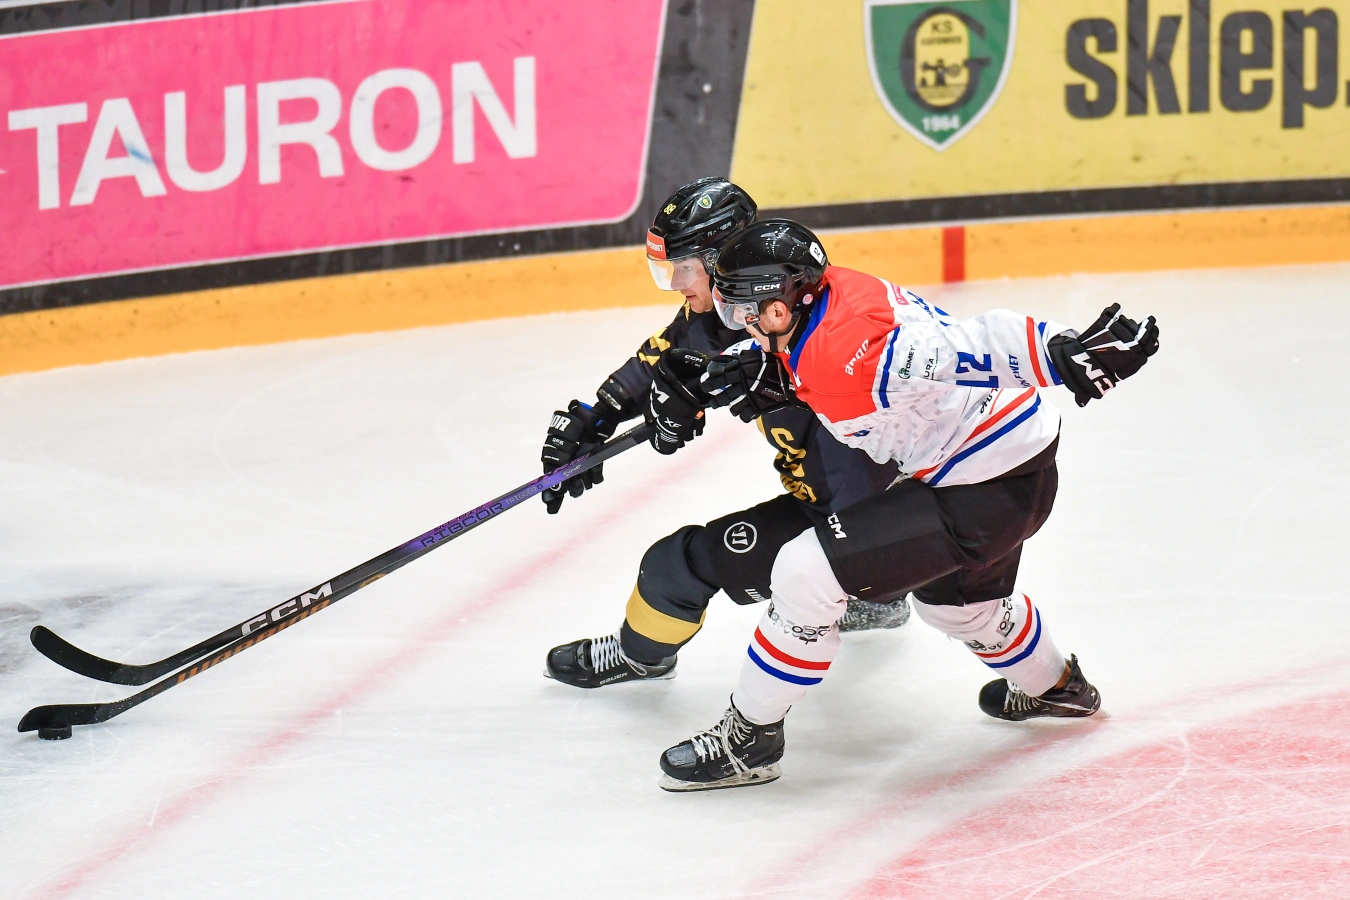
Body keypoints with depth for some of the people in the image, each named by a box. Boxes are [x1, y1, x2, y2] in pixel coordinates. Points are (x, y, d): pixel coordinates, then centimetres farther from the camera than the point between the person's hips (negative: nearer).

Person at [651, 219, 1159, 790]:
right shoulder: (830, 290, -5)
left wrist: (1070, 354, -43)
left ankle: (748, 738, 1)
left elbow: (974, 345, -36)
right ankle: (1054, 687, 64)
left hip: (989, 489, -10)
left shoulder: (844, 358, -31)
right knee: (956, 597, 38)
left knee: (807, 573, -13)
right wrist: (756, 364, 3)